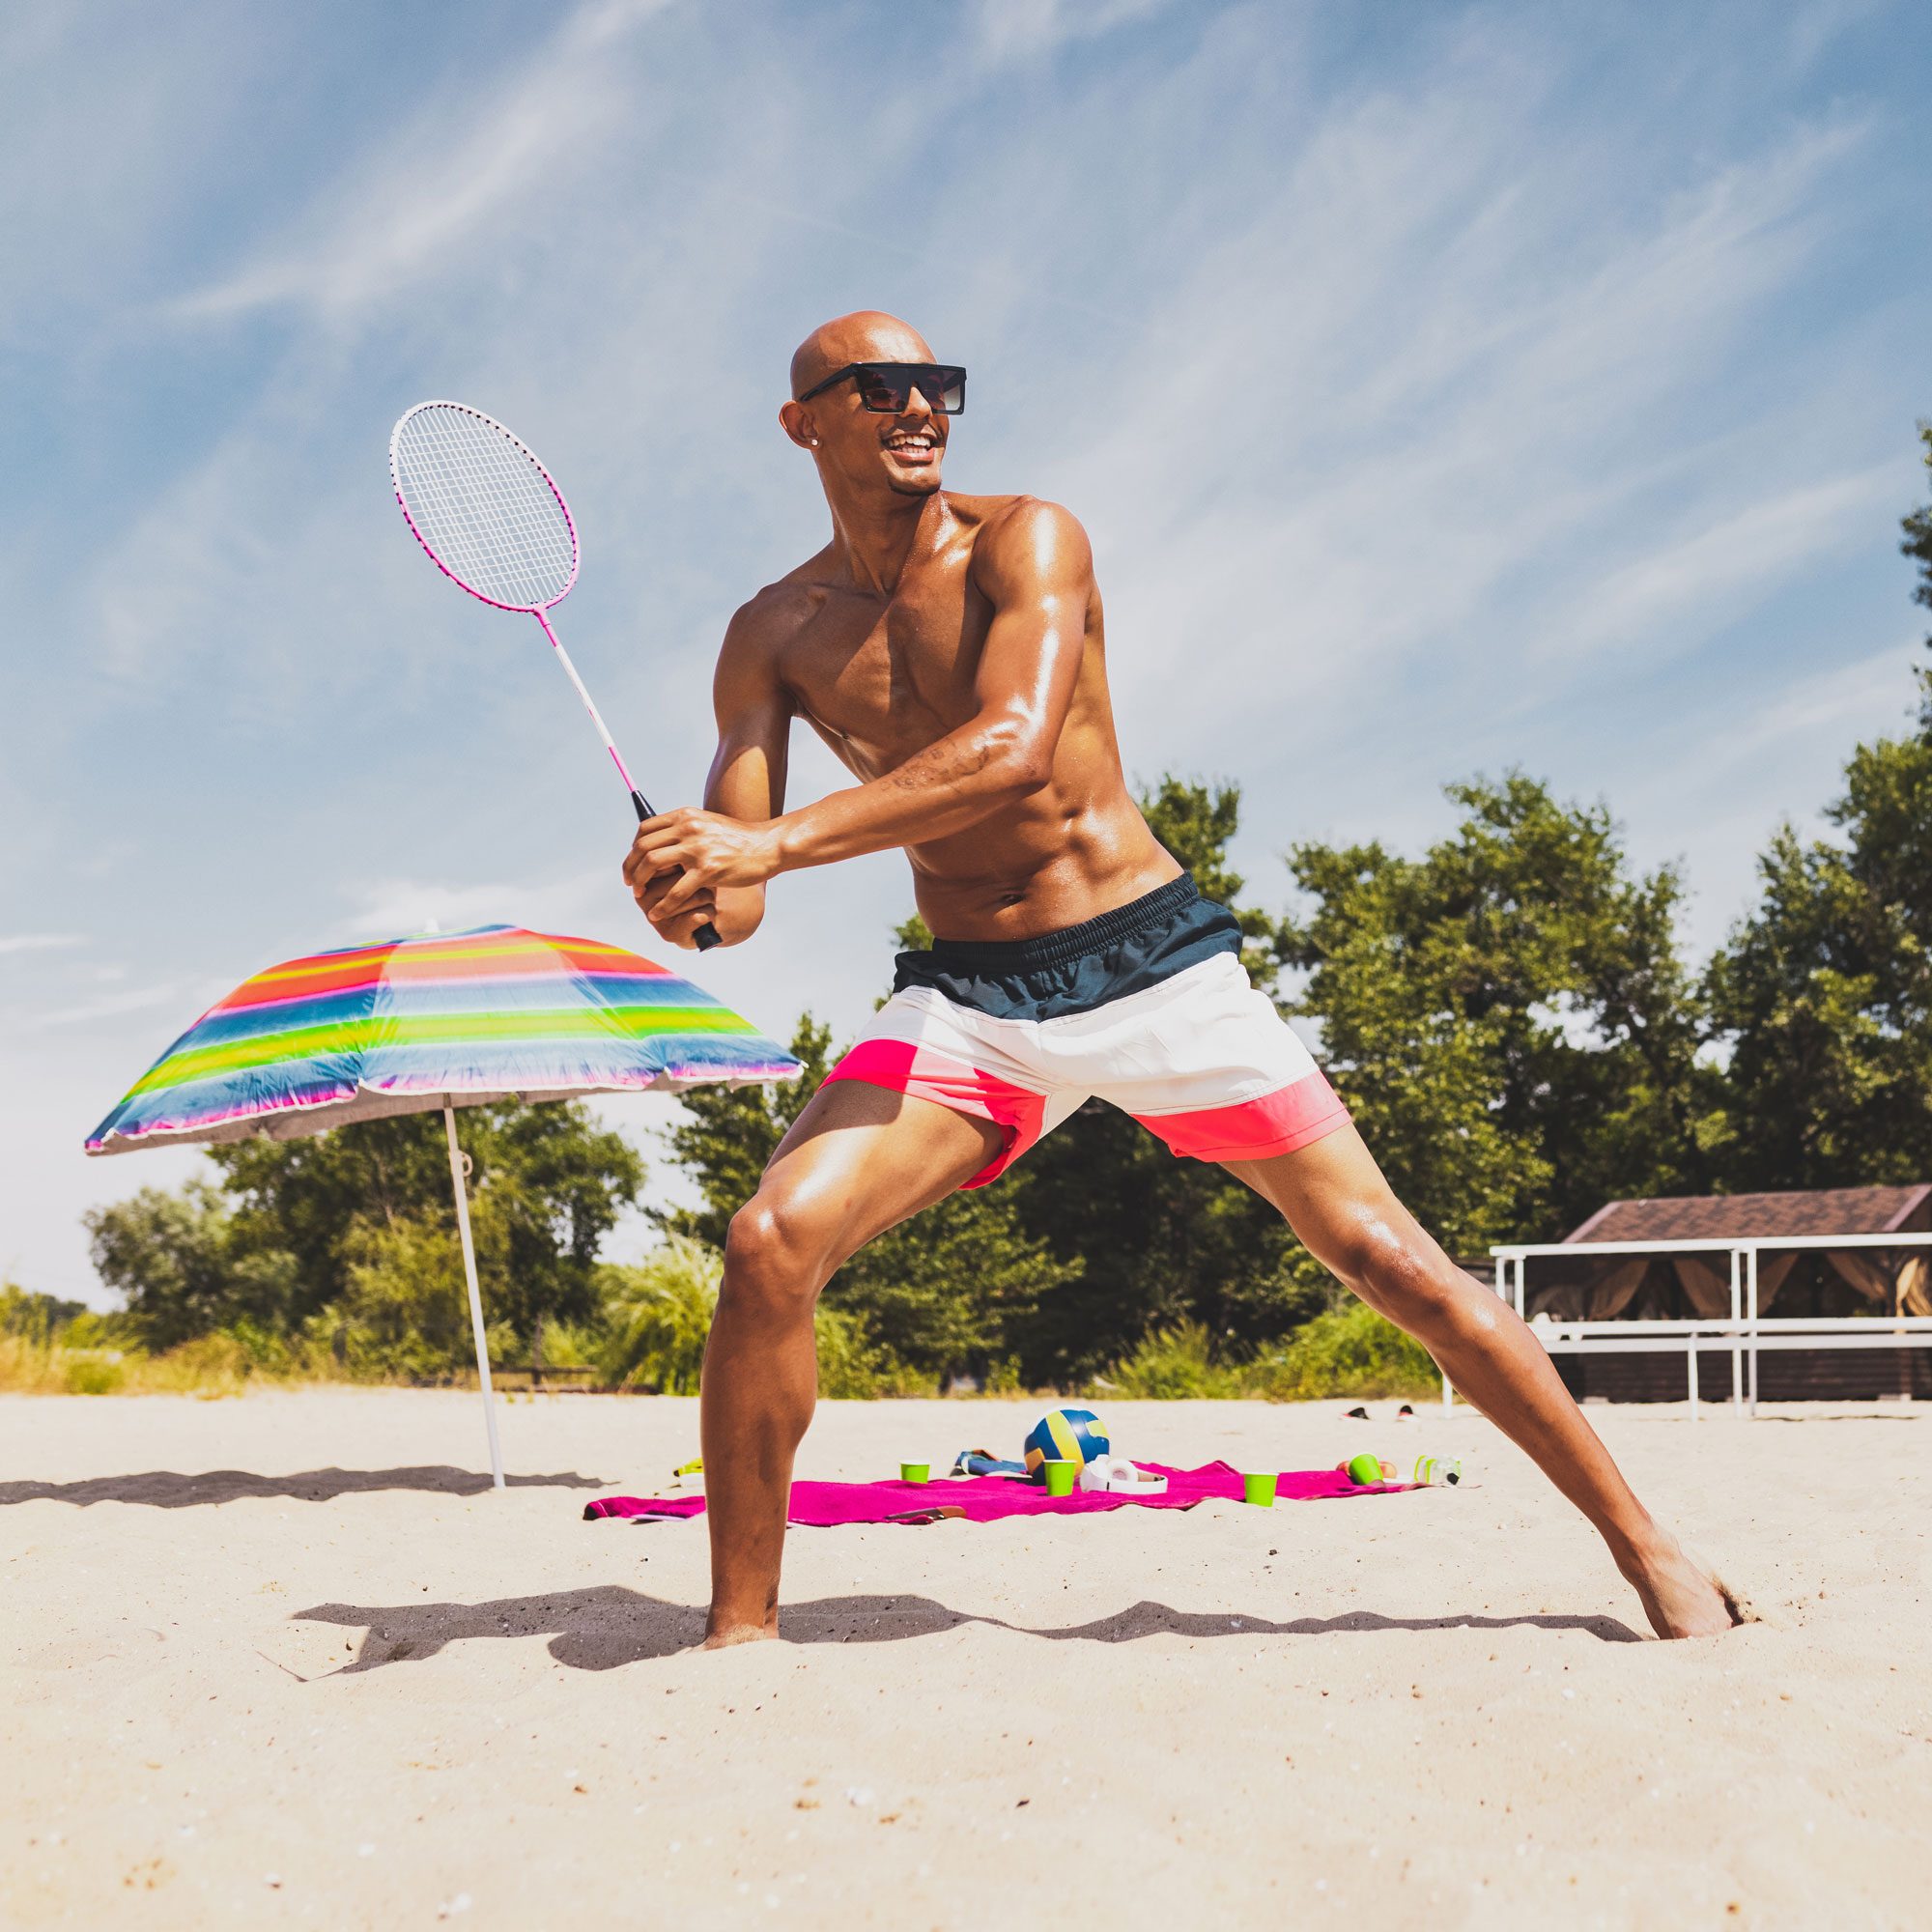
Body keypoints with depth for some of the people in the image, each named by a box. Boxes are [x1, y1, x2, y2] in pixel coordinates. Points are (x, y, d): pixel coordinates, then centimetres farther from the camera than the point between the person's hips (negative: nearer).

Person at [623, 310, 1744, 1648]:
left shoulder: (1027, 541, -7)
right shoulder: (776, 634, 3)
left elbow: (1012, 751, -25)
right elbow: (736, 900, -2)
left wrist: (774, 842, -32)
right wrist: (695, 893, -27)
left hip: (1152, 959, -2)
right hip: (965, 996, 2)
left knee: (1387, 1256, -2)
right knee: (770, 1244, -19)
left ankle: (1644, 1545, 14)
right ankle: (741, 1629, -3)